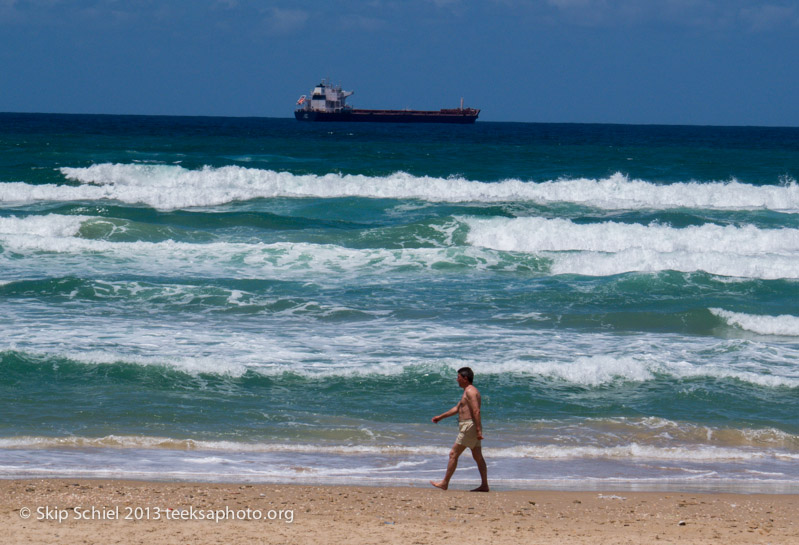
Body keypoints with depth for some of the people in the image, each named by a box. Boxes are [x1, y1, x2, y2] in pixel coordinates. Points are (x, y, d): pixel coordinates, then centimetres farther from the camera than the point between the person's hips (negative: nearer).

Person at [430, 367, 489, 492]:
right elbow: (457, 408, 32)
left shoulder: (470, 391, -12)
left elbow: (476, 411, -22)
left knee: (453, 454, -5)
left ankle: (445, 483, -2)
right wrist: (441, 417, 37)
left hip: (469, 425, -10)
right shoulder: (468, 391, 21)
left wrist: (478, 430, -27)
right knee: (478, 457, 7)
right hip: (472, 428, 10)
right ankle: (484, 485, 4)